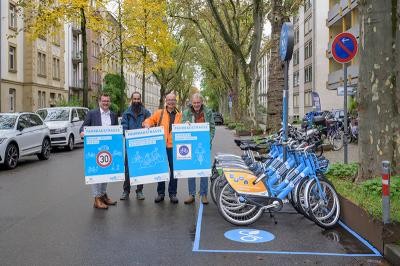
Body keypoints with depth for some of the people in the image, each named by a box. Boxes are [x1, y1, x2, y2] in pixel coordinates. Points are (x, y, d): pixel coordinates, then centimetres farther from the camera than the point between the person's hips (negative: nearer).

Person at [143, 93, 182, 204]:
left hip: (174, 146, 0)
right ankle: (160, 193, 19)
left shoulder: (179, 115, 10)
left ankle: (172, 193, 15)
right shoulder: (159, 113, 6)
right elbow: (149, 120, 11)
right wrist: (147, 125, -10)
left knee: (174, 170, 4)